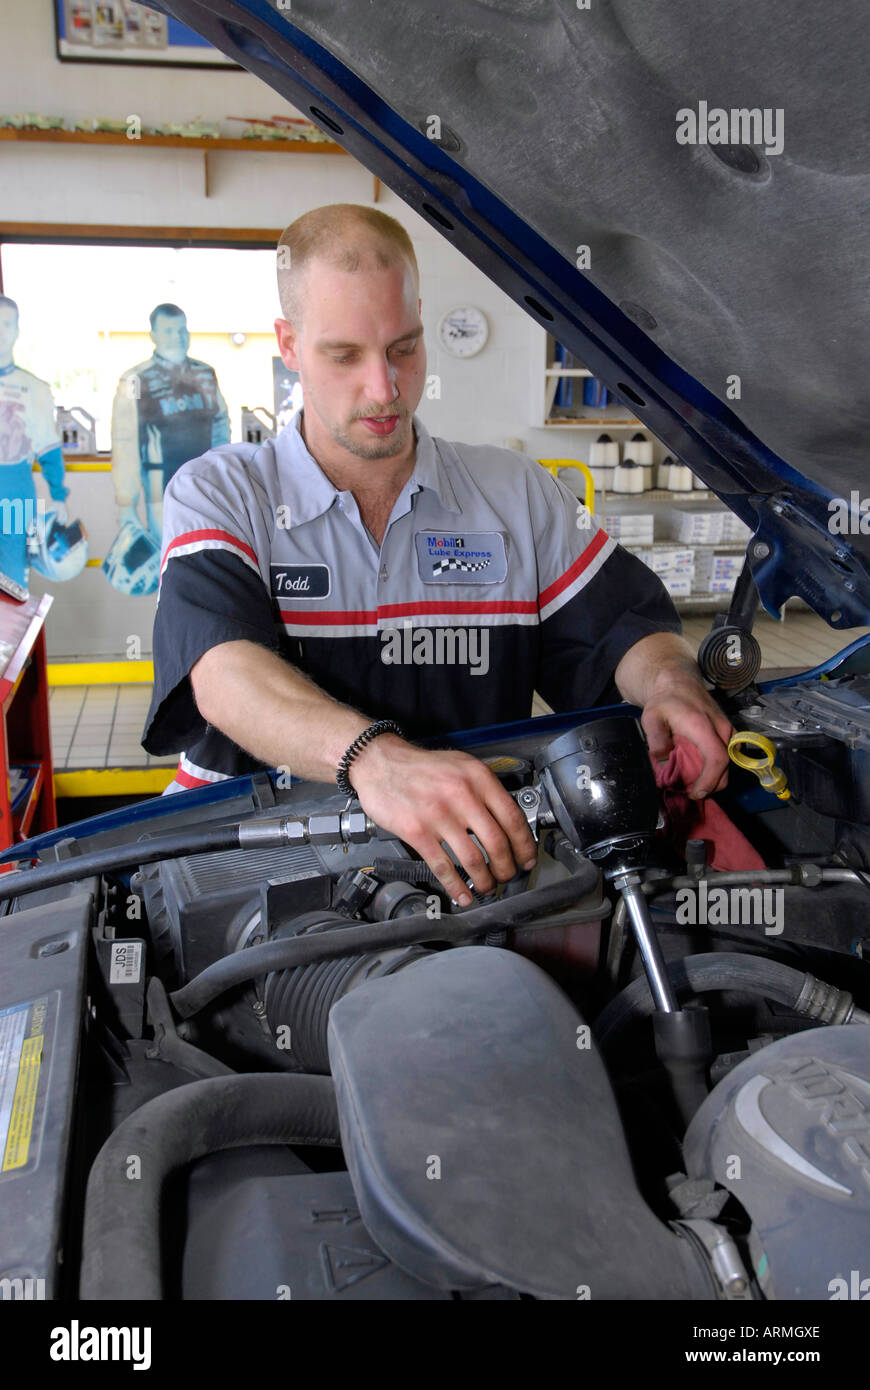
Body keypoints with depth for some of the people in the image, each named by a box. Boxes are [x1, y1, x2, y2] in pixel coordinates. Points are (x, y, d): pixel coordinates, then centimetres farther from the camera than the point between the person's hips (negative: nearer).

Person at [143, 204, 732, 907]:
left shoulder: (519, 493, 11)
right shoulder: (217, 494, 0)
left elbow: (630, 625, 10)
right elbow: (223, 669, -19)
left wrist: (673, 683, -17)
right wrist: (373, 756, -40)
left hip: (477, 851, 4)